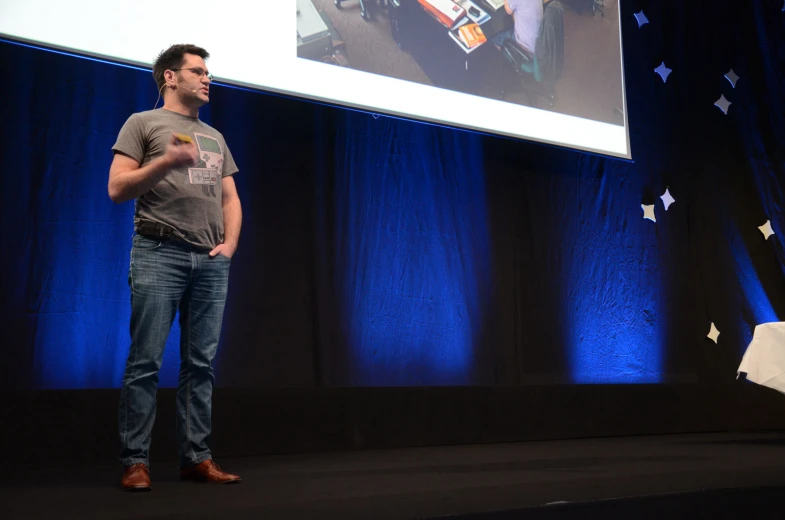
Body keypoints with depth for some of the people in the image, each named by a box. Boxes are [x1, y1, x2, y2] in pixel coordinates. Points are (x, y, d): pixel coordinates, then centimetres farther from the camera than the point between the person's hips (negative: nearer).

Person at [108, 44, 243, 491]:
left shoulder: (215, 137, 24)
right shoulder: (143, 123, 9)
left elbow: (230, 199, 22)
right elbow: (117, 189, 0)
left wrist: (230, 244, 6)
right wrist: (166, 162, -12)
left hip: (211, 261, 5)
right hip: (160, 254, -5)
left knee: (202, 364, 2)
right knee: (146, 361, -6)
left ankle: (197, 458, 6)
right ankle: (136, 461, 0)